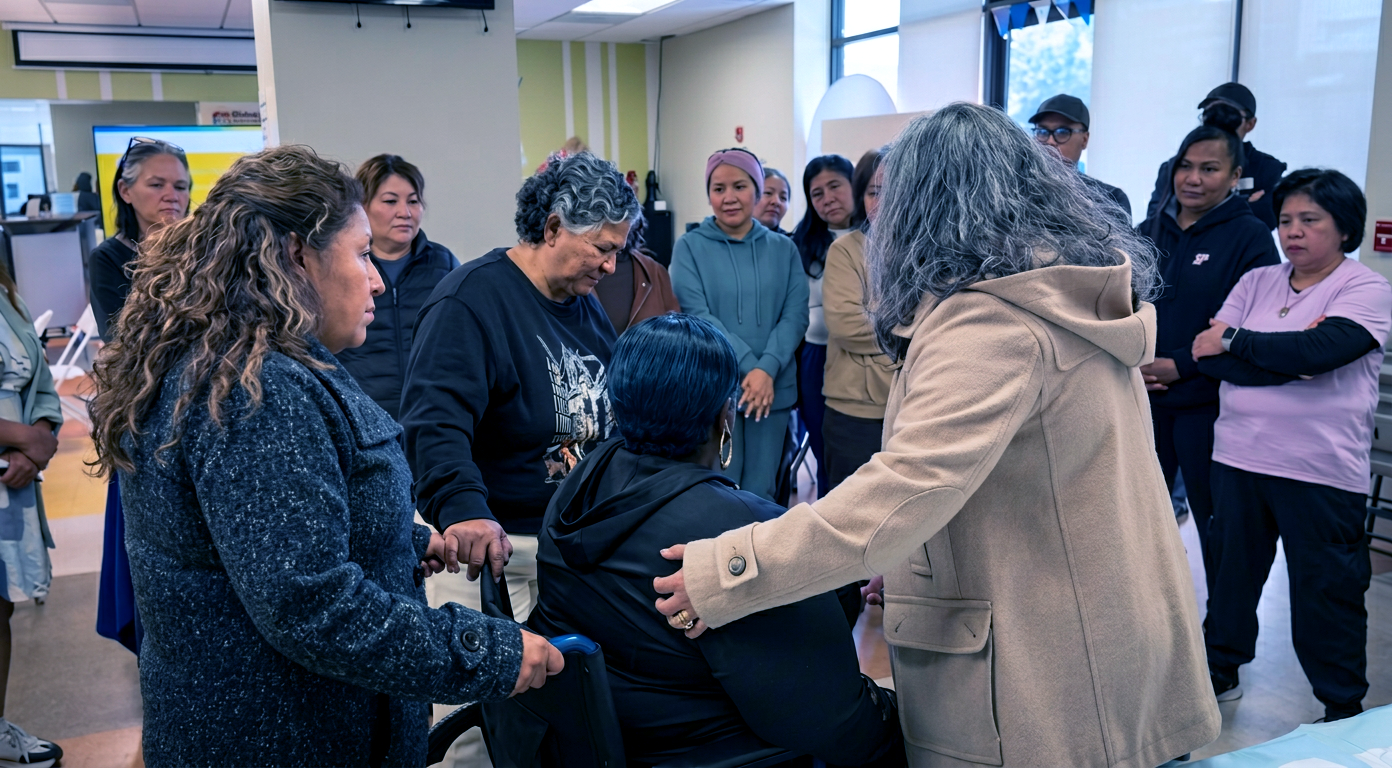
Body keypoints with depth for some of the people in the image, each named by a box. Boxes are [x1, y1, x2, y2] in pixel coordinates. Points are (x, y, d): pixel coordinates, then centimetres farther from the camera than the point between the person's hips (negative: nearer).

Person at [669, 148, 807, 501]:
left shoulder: (783, 249, 8)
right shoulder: (690, 247, 1)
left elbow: (795, 314, 0)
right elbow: (696, 316, -9)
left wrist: (767, 369, -16)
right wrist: (749, 366, -17)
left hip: (773, 389, 2)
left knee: (760, 495, 8)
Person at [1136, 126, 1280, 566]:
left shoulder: (1250, 236, -6)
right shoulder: (1149, 232, 8)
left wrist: (1181, 365, -18)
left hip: (1206, 405, -5)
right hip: (1143, 399, 5)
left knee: (1215, 522, 8)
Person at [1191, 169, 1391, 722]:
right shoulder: (1256, 282, 8)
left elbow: (1319, 350, -23)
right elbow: (1208, 353, -5)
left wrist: (1234, 340, -12)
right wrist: (1285, 358, -17)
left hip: (1321, 470, -4)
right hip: (1239, 455, 4)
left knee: (1326, 593, 7)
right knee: (1232, 570, 17)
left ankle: (1344, 709, 25)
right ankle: (1219, 670, 36)